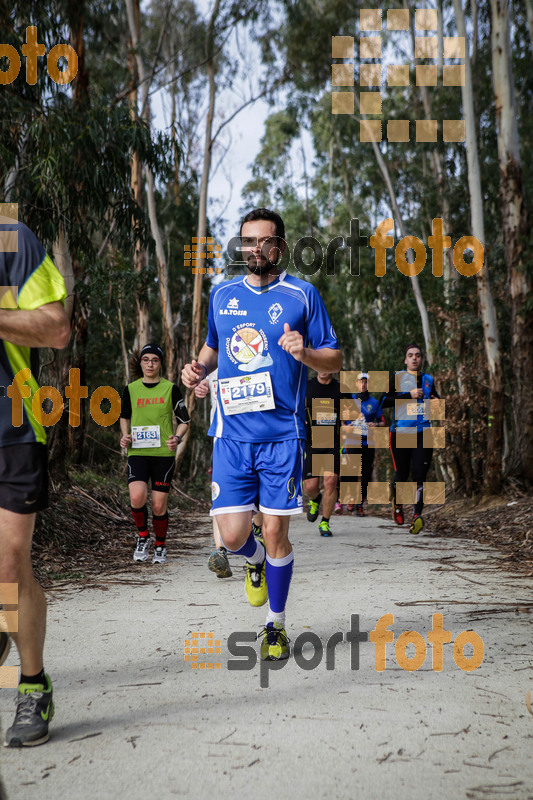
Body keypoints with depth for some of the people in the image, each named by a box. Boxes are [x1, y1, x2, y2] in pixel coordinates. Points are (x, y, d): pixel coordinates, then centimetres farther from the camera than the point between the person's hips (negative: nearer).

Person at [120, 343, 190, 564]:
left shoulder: (170, 388, 2)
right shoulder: (130, 389, 7)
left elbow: (184, 420, 8)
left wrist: (177, 438, -10)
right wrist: (125, 435, 4)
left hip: (163, 454, -1)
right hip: (137, 453, 1)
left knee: (159, 506, -1)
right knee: (137, 497, -21)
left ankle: (160, 547, 23)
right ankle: (143, 537, 6)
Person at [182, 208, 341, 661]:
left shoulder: (302, 295, 2)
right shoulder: (222, 295, 12)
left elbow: (335, 360, 3)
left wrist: (304, 353, -17)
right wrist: (198, 368, 7)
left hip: (282, 433, -2)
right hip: (231, 434, 3)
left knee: (275, 533, -1)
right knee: (233, 536, -3)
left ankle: (276, 625, 21)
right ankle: (256, 561, 35)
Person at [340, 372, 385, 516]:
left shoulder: (374, 402, 11)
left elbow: (382, 422, 15)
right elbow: (341, 418, 15)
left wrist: (376, 425, -7)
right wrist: (345, 427, -6)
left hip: (368, 443, 1)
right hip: (352, 442, -1)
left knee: (366, 475, -1)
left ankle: (360, 505, 9)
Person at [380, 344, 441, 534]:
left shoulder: (428, 380, 16)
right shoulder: (397, 378, 3)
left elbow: (435, 396, 33)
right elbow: (383, 402, -9)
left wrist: (437, 401, 9)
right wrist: (409, 395, -15)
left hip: (423, 433, 2)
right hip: (400, 433, -2)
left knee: (419, 474, -11)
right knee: (401, 475, 3)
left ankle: (417, 515, -13)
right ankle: (397, 503, 31)